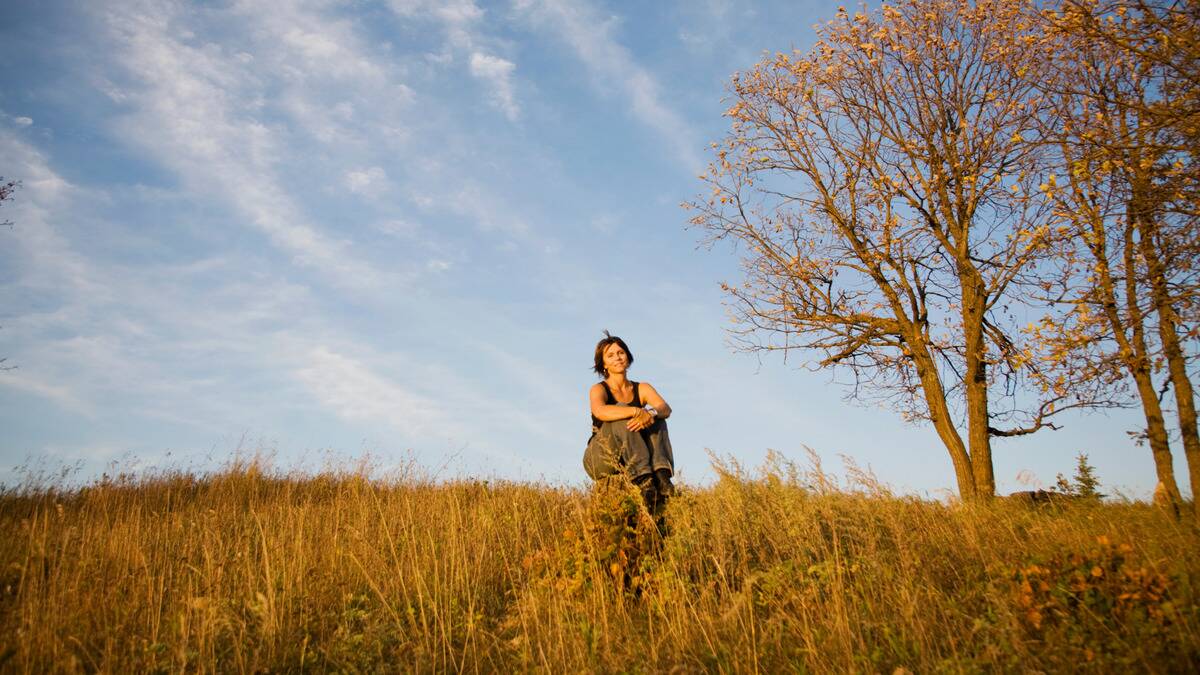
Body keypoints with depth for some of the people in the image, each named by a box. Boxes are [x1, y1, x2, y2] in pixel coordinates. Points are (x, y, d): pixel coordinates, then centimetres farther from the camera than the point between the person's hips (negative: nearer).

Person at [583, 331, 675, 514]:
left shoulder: (642, 389, 8)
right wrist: (637, 411, -40)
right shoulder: (599, 389, -4)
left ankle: (661, 475, -37)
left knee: (655, 417, -17)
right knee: (623, 413, -28)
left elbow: (666, 409, -13)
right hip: (600, 458, -4)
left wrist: (650, 413, -35)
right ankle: (644, 481, -45)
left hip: (633, 461, 4)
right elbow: (600, 411, -29)